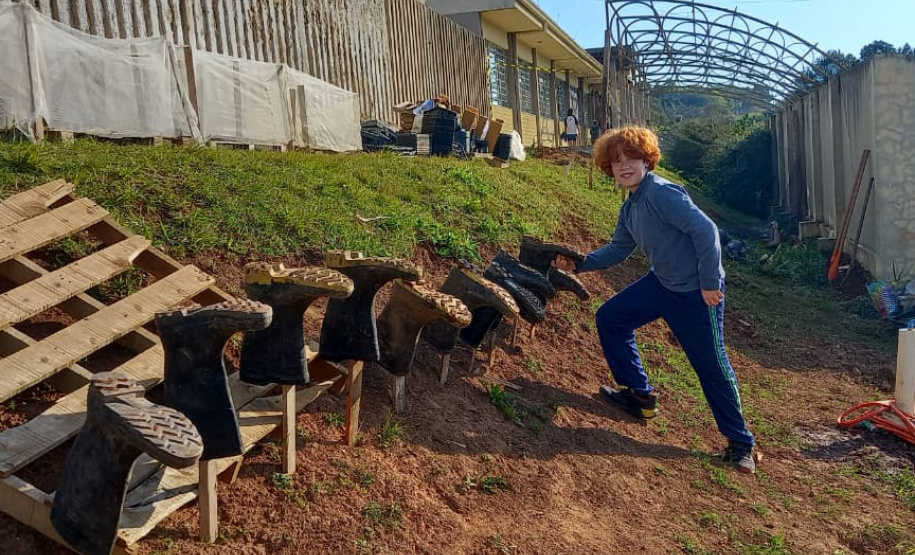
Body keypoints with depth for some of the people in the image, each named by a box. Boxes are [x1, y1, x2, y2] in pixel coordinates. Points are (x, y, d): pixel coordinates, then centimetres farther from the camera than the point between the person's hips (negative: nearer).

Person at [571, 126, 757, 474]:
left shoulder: (661, 193, -21)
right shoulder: (630, 208, 7)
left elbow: (705, 230, -26)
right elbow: (617, 250, 15)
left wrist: (710, 283, -22)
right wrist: (580, 263, 0)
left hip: (696, 292, -9)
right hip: (661, 283, 9)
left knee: (712, 367, 1)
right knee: (610, 318, 10)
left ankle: (740, 443, 21)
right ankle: (640, 395, 23)